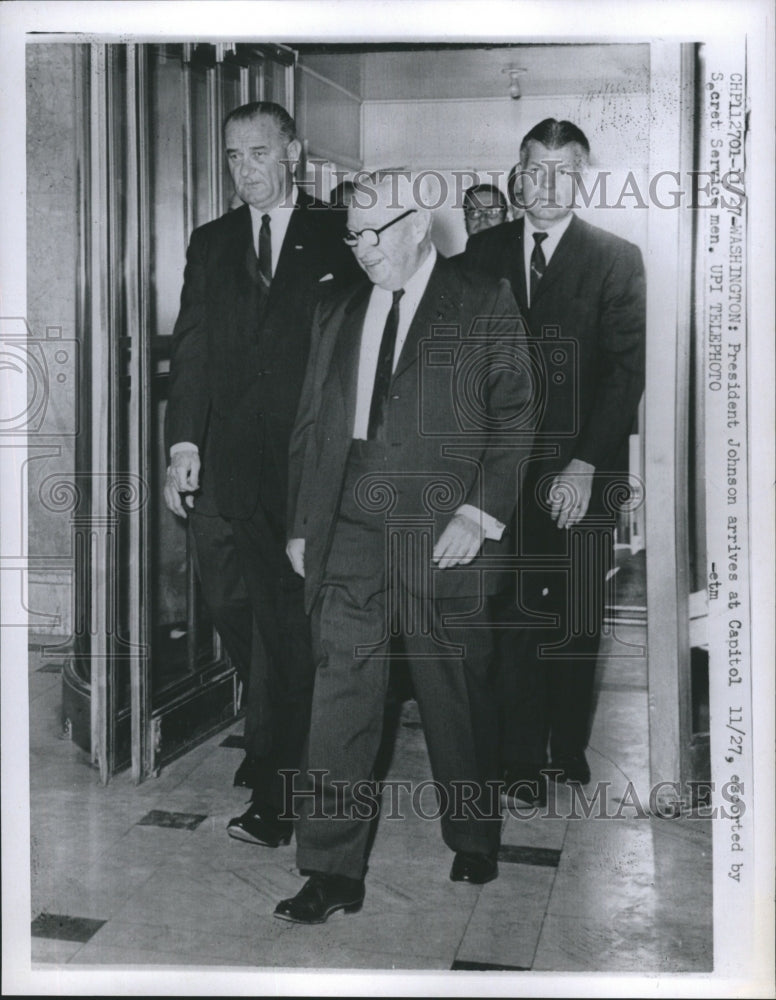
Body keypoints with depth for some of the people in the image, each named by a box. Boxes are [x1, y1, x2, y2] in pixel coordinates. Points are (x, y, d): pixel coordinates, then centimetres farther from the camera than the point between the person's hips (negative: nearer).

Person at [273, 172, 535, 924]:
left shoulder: (484, 306, 3)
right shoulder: (336, 315, 16)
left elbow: (513, 419, -2)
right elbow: (310, 428, 17)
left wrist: (479, 515, -12)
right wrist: (300, 524, 11)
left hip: (443, 539, -3)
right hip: (349, 538, 3)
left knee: (458, 704, 8)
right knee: (340, 700, -2)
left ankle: (474, 842, 29)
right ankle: (332, 873, 5)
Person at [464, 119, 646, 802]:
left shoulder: (617, 259, 1)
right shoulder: (483, 253, 9)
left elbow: (627, 369, -5)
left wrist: (584, 466, -12)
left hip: (582, 474, -1)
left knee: (578, 619, 7)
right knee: (513, 618, 1)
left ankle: (570, 749, 24)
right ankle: (522, 758, 13)